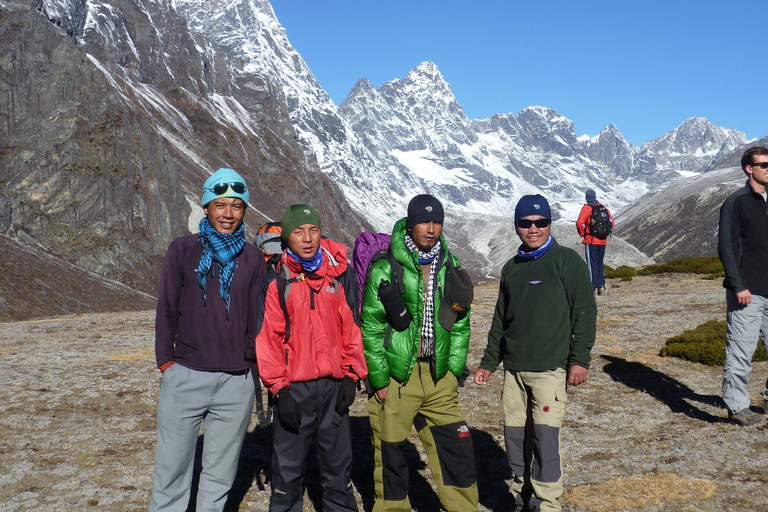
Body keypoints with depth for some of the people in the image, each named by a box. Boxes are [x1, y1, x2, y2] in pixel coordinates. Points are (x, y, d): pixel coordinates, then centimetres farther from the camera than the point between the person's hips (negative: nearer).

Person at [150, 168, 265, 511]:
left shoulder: (253, 258, 7)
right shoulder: (182, 250, 4)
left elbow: (255, 315, 10)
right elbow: (166, 309, 5)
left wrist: (252, 361, 4)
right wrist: (165, 361, 0)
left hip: (236, 381, 1)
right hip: (185, 376, -1)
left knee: (220, 473, 10)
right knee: (172, 468, 5)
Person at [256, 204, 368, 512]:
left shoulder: (339, 274, 4)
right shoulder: (276, 280, -3)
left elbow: (351, 327, 7)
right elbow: (267, 337, -4)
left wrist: (351, 377, 2)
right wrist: (279, 388, -8)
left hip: (335, 387, 2)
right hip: (294, 389, -2)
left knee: (339, 463, 12)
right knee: (288, 466, 6)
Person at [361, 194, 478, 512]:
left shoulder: (450, 267, 6)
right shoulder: (385, 269, -7)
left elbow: (460, 324, 10)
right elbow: (371, 327, -7)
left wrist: (454, 369, 3)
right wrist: (379, 378, -9)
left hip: (439, 377, 4)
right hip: (395, 377, -3)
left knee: (457, 448, 7)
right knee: (390, 450, 8)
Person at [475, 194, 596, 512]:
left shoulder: (566, 261, -2)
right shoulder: (511, 269, 15)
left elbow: (585, 312, -4)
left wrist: (580, 359, -9)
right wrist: (488, 363, 19)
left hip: (549, 369, -5)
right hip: (513, 369, 6)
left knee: (545, 441, -7)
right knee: (514, 438, 8)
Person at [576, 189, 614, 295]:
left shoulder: (586, 208, -8)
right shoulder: (604, 208, 10)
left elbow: (579, 223, -18)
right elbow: (612, 222, 12)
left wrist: (582, 234, -4)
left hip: (591, 240, -5)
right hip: (603, 241, 5)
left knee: (592, 263, -1)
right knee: (600, 263, 14)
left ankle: (593, 287, -4)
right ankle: (601, 286, 14)